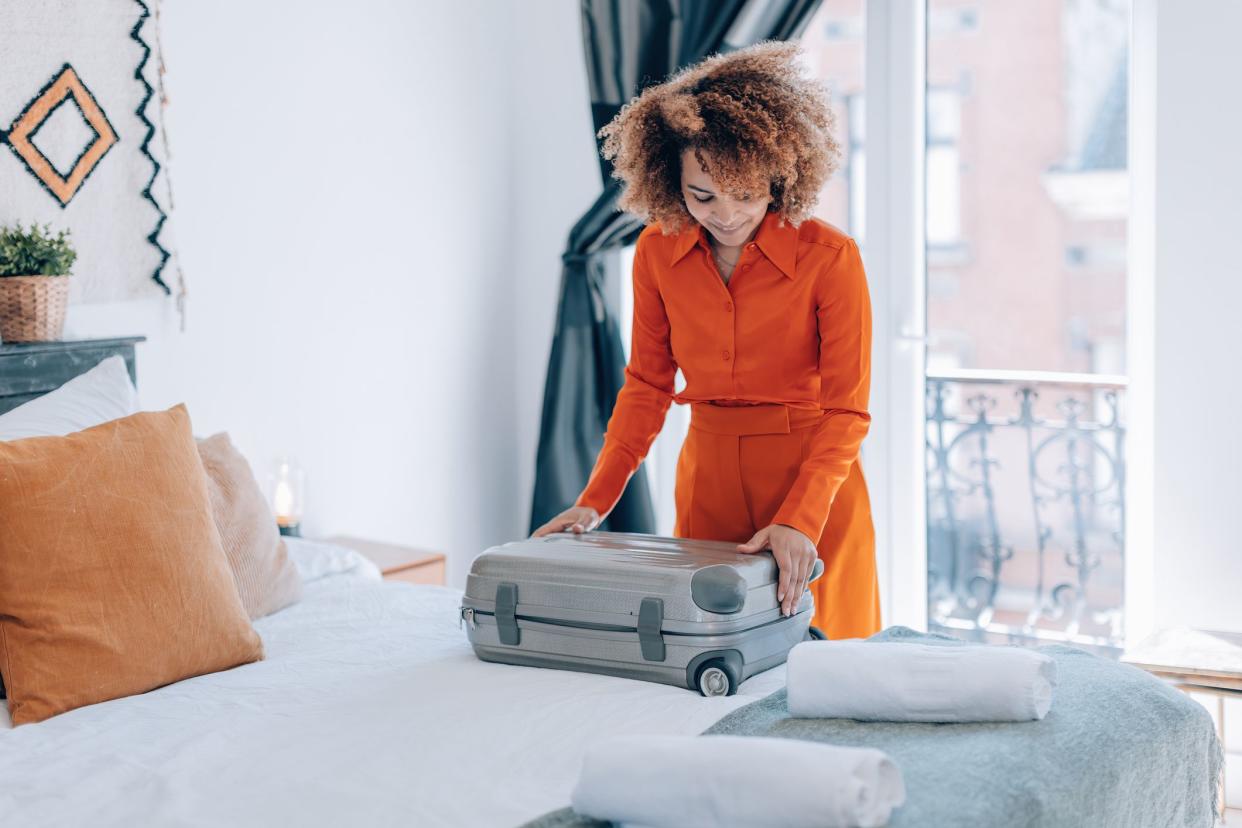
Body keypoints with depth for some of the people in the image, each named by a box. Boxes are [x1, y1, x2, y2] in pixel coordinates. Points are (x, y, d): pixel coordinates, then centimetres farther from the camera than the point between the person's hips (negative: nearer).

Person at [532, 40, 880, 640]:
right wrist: (595, 500, -3)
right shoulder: (658, 252, -2)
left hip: (813, 477, -3)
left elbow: (845, 410, -13)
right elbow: (647, 383, 6)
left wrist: (799, 521, -26)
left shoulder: (830, 257, -14)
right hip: (707, 477, 3)